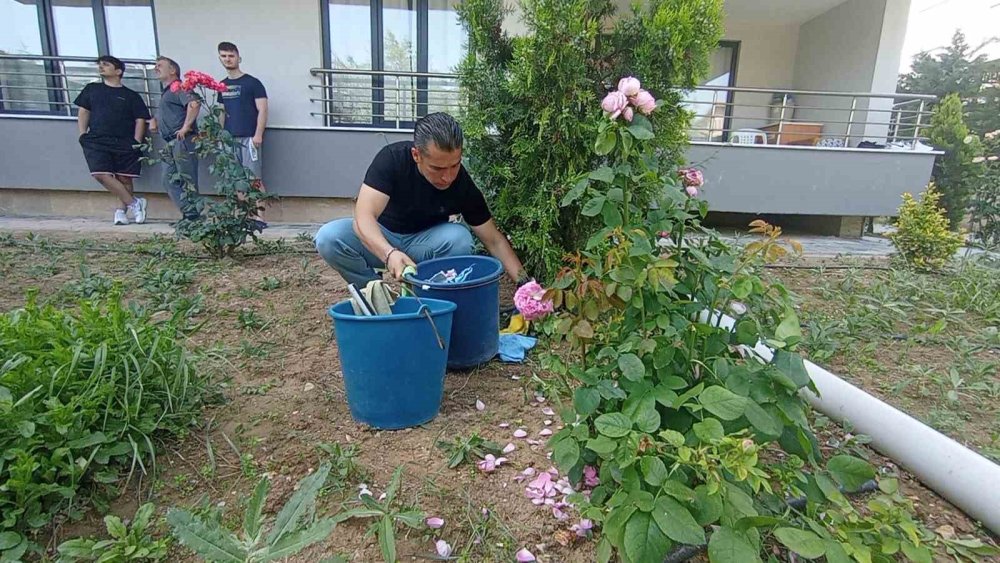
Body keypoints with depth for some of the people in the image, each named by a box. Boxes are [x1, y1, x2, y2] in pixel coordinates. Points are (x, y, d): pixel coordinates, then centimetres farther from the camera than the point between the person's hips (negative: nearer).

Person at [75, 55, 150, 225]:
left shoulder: (131, 95, 9)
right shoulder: (91, 89, 18)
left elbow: (140, 119, 5)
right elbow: (83, 112, 19)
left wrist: (136, 142, -7)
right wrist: (83, 134, 6)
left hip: (125, 143, -2)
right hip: (97, 141, 2)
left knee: (124, 178, -3)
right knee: (101, 174, -16)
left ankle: (122, 210, 10)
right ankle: (135, 203, -10)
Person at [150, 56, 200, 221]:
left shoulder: (177, 88, -5)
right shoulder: (165, 93, 25)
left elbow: (194, 104, -24)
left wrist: (186, 127, -22)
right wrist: (154, 120, 18)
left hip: (182, 141, -10)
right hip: (171, 144, 10)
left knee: (188, 181, -6)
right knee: (169, 181, 6)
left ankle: (193, 216, 0)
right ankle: (189, 214, 7)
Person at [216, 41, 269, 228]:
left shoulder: (252, 83, -1)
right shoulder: (222, 86, 17)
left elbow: (262, 110, -7)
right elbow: (222, 113, 21)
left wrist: (258, 135, -15)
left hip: (249, 138, -6)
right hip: (229, 139, 6)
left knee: (254, 179, -9)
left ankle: (259, 217, -8)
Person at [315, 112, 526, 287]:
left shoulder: (463, 185, -22)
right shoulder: (392, 158, -27)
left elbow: (494, 240, -14)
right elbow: (364, 216, -36)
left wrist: (523, 281, -25)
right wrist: (390, 254, -56)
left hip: (425, 241, 0)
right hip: (380, 239, 0)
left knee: (459, 238, -31)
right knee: (328, 238, -29)